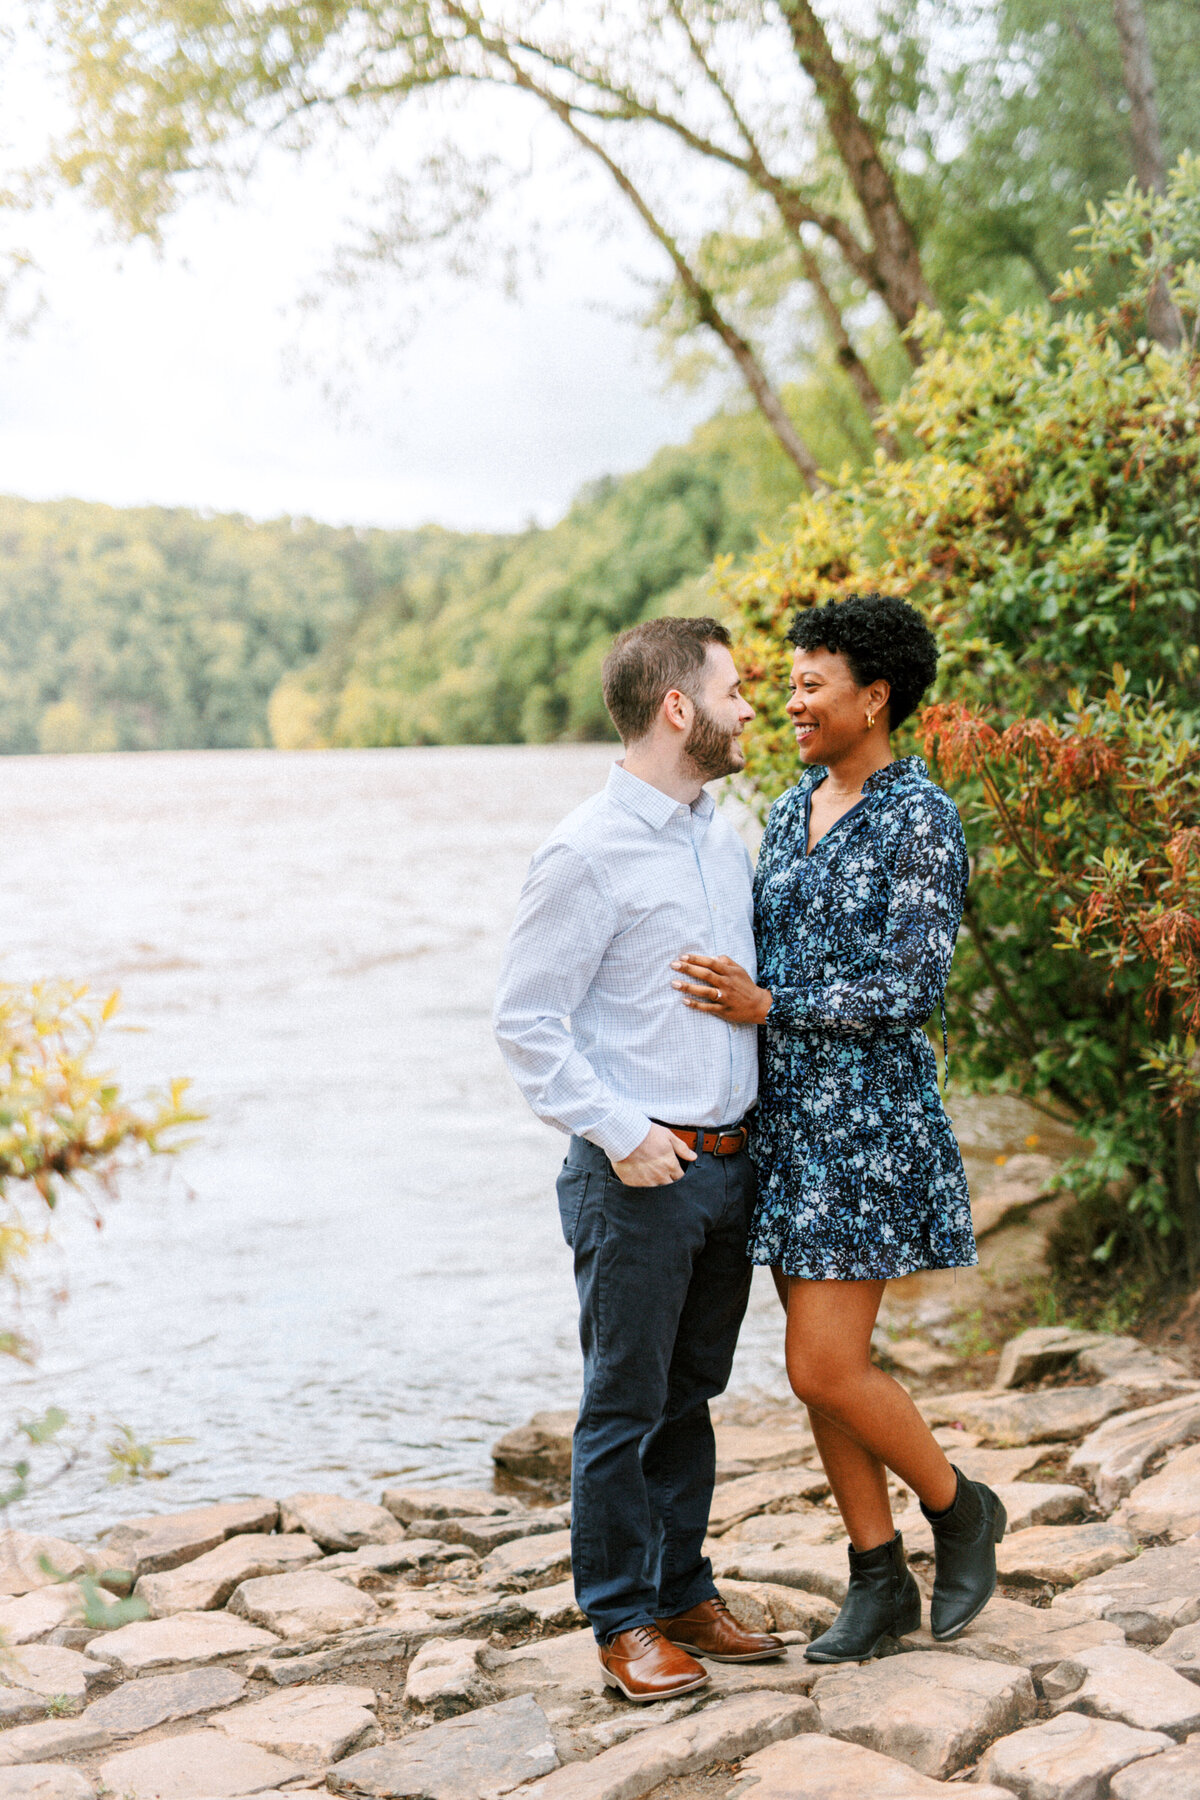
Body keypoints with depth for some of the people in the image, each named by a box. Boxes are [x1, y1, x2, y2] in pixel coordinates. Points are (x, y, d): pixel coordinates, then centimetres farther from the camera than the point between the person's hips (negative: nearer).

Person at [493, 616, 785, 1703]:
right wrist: (621, 1131, -18)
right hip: (636, 1173, -7)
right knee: (626, 1407, 4)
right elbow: (524, 1021, -13)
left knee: (689, 1397, 17)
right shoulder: (588, 854, -13)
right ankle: (626, 1622, 18)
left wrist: (761, 1124, 12)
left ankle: (684, 1594, 30)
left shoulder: (724, 839, 11)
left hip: (728, 1161, 7)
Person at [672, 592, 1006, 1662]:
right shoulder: (793, 810, 12)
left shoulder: (921, 819, -12)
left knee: (827, 1368, -8)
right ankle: (881, 1583, 23)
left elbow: (912, 990, -18)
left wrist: (766, 1007, -19)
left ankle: (961, 1512, 19)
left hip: (867, 1124, -8)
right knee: (819, 1363, 10)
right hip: (786, 1121, 8)